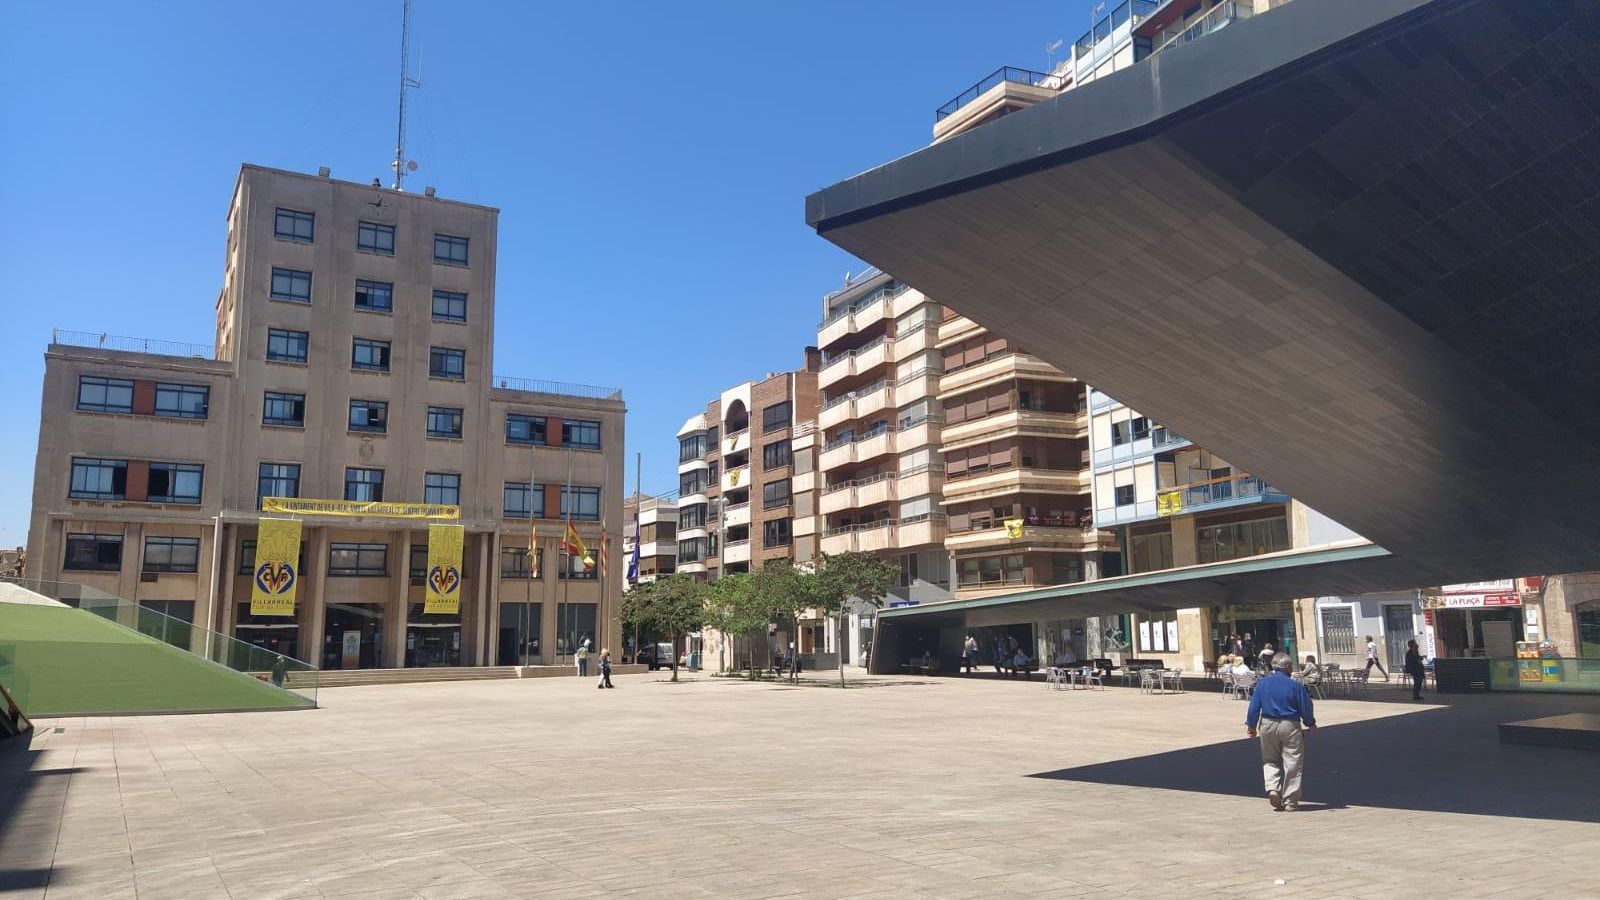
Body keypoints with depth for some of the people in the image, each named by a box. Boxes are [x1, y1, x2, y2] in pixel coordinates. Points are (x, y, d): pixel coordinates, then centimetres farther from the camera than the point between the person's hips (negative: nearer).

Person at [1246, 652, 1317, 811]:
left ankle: (1272, 788, -2)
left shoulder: (1262, 683, 0)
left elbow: (1254, 706, 2)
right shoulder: (1295, 686, -10)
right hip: (1290, 726, -3)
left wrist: (1251, 726, 14)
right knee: (1292, 763, 5)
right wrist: (1311, 725, 16)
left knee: (1270, 760, 18)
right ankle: (1290, 801, 8)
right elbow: (1306, 708, -3)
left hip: (1267, 725, 3)